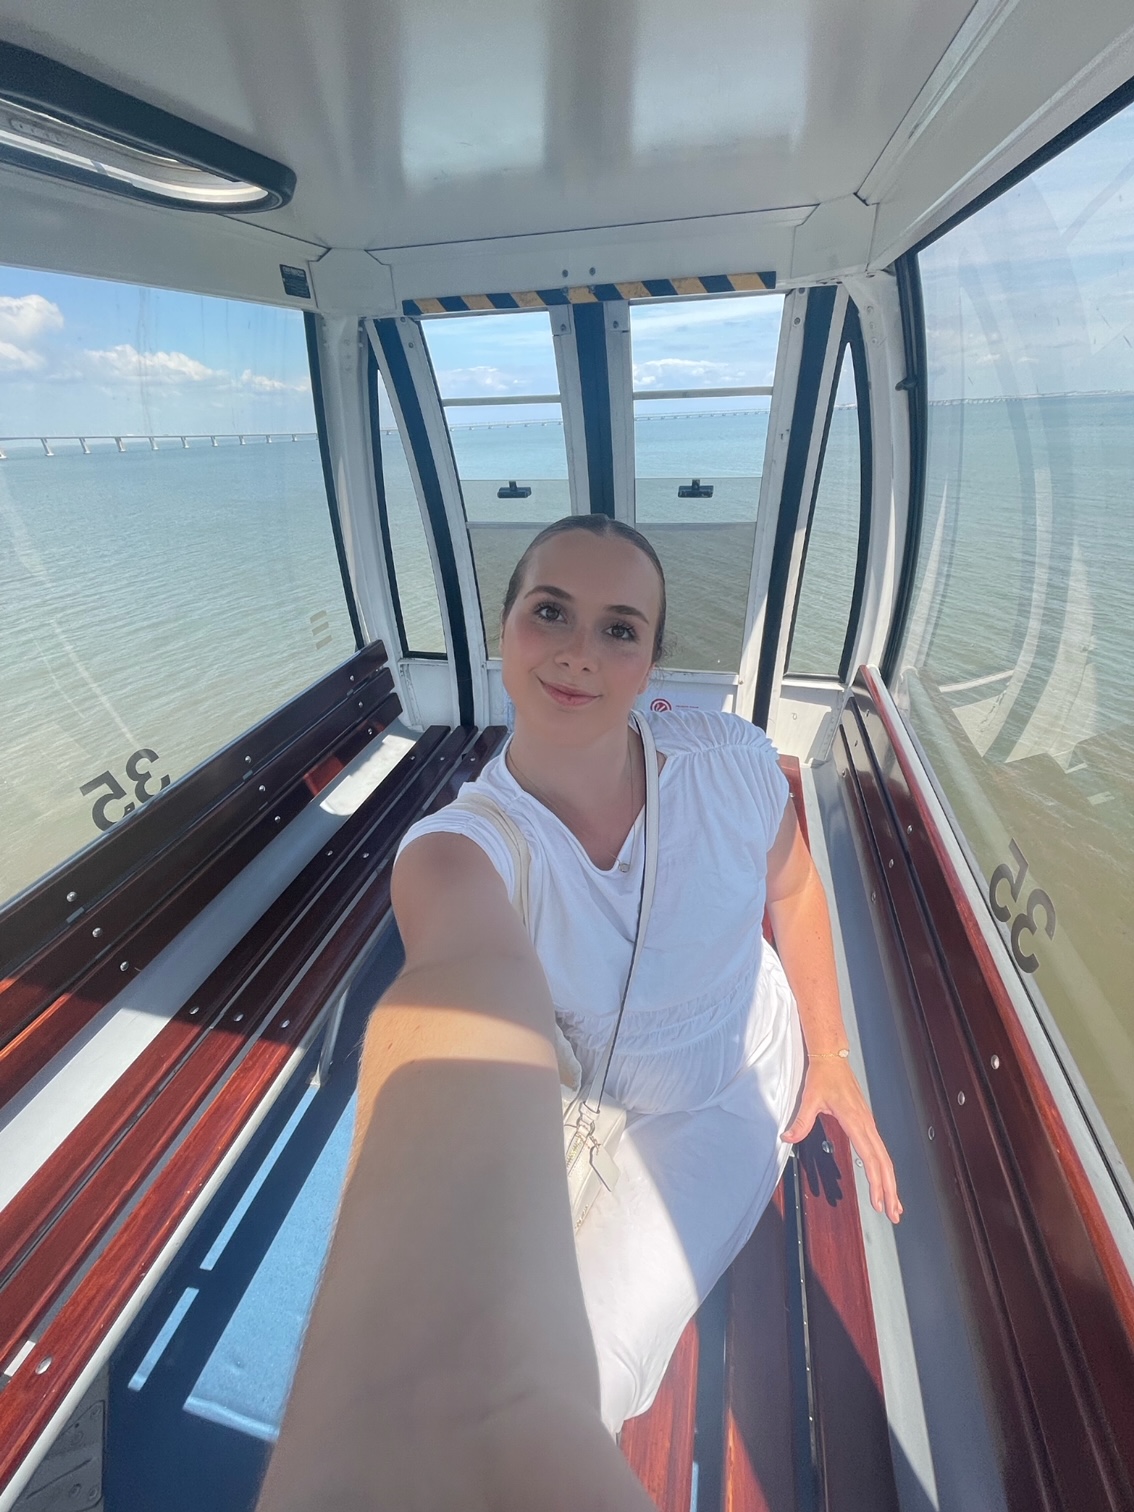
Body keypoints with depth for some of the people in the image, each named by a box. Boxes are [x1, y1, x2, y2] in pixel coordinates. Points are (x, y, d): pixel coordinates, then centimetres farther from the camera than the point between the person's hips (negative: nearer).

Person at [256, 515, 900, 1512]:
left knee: (568, 1380, -13)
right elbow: (474, 984, -52)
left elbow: (793, 887, -2)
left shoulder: (733, 760, -23)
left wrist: (829, 1054, 4)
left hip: (732, 1093, -1)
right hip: (586, 1094, 1)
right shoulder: (454, 851, -28)